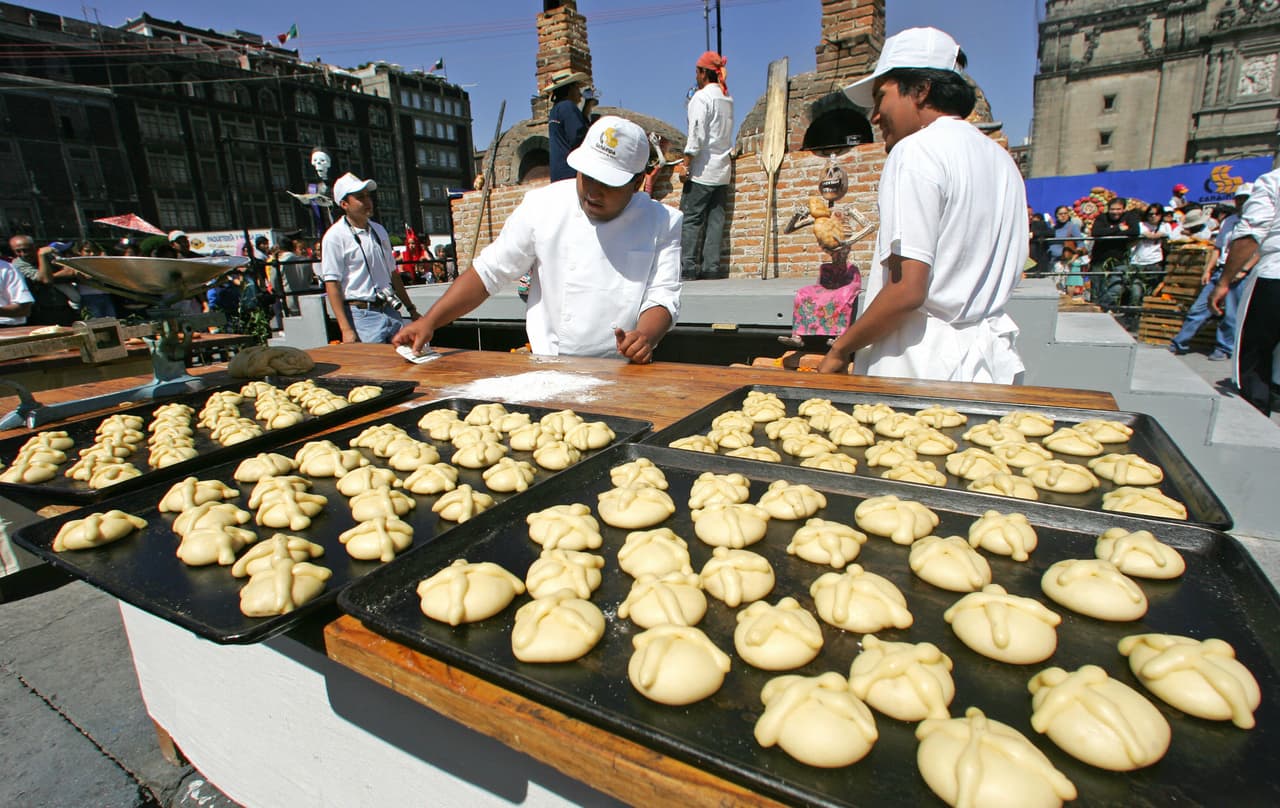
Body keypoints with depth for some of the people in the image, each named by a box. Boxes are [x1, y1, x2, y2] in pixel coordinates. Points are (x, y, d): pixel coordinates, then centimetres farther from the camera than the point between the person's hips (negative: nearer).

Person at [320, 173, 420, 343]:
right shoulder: (335, 236, -5)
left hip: (390, 310, 6)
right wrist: (345, 329, -18)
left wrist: (412, 309, 21)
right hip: (361, 315, -6)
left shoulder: (379, 230, 15)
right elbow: (332, 284, -10)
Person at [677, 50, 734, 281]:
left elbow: (697, 134, -16)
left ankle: (687, 266, -8)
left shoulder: (701, 97, -8)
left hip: (703, 169, -7)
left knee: (691, 218, -5)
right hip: (723, 168, 7)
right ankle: (711, 266, 4)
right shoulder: (727, 98, 15)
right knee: (715, 218, 6)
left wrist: (685, 164, -13)